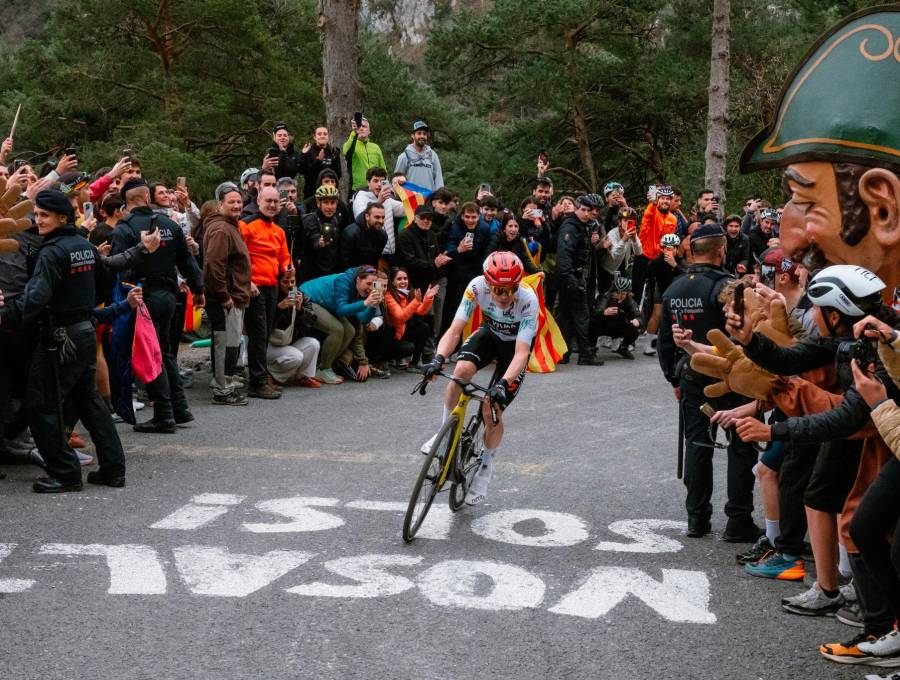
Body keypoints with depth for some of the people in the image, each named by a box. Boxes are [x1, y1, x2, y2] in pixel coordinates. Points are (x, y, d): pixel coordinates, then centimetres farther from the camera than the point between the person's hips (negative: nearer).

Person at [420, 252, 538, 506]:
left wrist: (503, 384, -54)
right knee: (461, 370, -30)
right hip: (490, 333, 2)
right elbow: (454, 330, -30)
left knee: (493, 409, -10)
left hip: (516, 344, -2)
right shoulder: (477, 287, -30)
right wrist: (438, 359, -48)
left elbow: (521, 352, -40)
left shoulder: (528, 301, -36)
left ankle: (486, 466, 17)